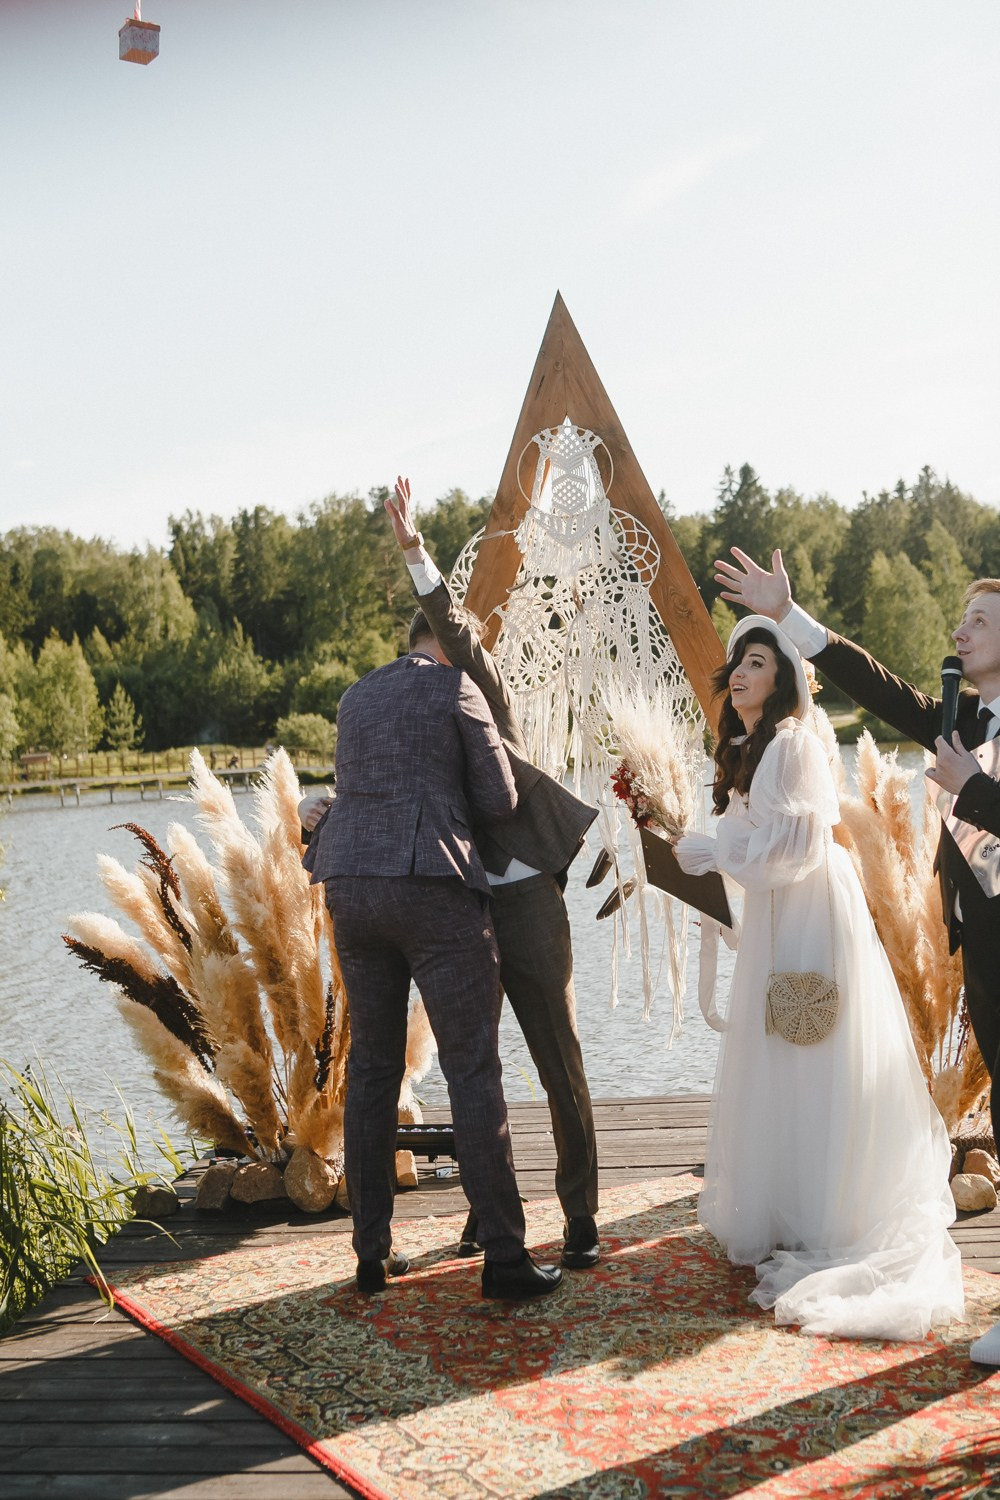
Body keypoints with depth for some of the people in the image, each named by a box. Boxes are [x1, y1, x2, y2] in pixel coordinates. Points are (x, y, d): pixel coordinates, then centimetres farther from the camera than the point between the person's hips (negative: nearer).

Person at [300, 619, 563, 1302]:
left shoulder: (356, 698, 20)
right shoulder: (457, 688, 0)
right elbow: (499, 801, 1)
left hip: (352, 891, 7)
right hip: (433, 887, -6)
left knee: (372, 1067, 12)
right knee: (473, 1069, -3)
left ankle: (373, 1253, 16)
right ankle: (505, 1257, -1)